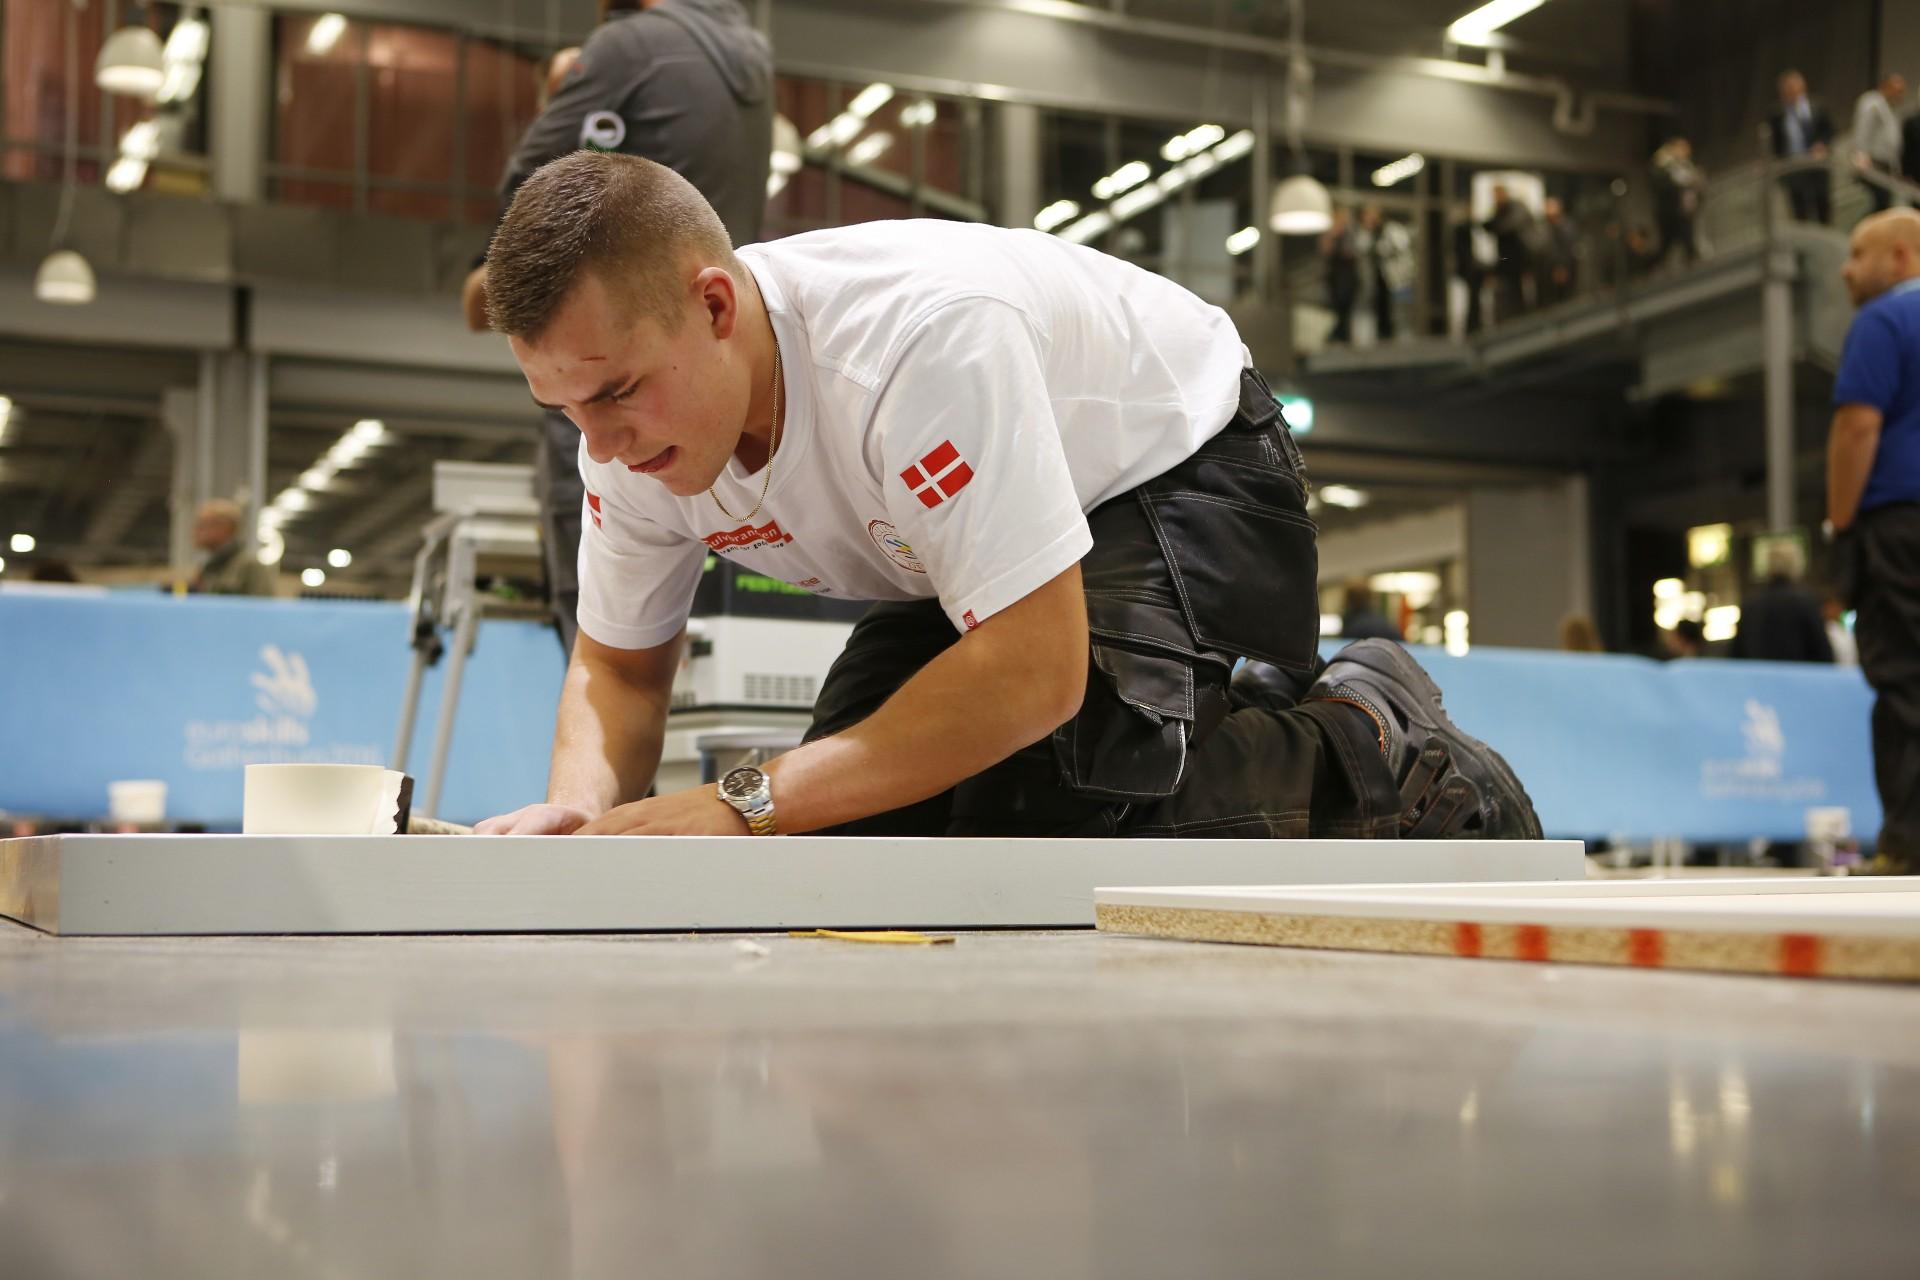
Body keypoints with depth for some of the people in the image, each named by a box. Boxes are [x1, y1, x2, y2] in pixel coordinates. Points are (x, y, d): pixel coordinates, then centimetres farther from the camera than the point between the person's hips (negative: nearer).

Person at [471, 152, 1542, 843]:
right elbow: (620, 667, -1)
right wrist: (580, 805, -25)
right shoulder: (632, 431, -16)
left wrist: (746, 806, -40)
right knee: (843, 836, -3)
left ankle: (1374, 757, -6)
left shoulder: (923, 337, -40)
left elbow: (1034, 671, -42)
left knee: (1044, 800, -32)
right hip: (994, 537, 8)